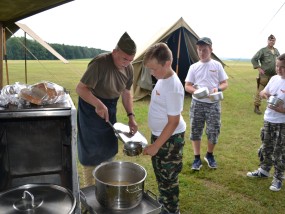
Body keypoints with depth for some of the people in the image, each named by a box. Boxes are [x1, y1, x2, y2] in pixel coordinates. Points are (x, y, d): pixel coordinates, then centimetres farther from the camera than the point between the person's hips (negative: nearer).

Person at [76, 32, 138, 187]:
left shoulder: (129, 69, -5)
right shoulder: (100, 63, -27)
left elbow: (126, 93, 6)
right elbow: (80, 88, -26)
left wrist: (131, 116, -2)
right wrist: (98, 104, -41)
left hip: (110, 108, 7)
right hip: (91, 107, -7)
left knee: (109, 149, 17)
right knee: (92, 151, 0)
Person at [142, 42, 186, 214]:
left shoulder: (173, 87, -26)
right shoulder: (163, 79, 2)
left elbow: (173, 122, -25)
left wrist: (156, 146, -21)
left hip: (170, 139, -9)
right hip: (159, 135, 9)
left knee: (168, 179, 7)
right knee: (161, 175, 25)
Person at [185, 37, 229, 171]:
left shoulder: (217, 65, 1)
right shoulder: (194, 67, 2)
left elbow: (225, 84, 4)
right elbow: (187, 86, 3)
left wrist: (217, 89, -18)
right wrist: (197, 91, -17)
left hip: (213, 104, 0)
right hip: (197, 103, 1)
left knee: (214, 131, 3)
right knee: (195, 131, 5)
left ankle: (209, 155, 29)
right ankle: (197, 158, 21)